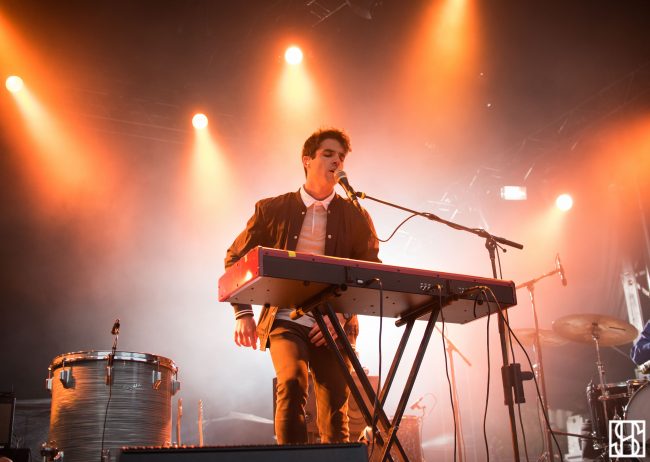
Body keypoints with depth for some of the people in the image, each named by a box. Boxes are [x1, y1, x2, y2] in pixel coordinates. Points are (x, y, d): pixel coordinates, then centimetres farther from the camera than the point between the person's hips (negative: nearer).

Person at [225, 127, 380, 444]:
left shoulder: (356, 217, 7)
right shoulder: (272, 209, 5)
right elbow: (235, 258, 9)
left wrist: (343, 314, -11)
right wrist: (242, 313, -2)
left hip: (335, 326, 2)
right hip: (285, 321, -1)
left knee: (335, 414, -1)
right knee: (292, 382, -26)